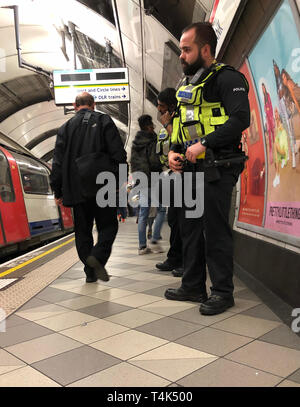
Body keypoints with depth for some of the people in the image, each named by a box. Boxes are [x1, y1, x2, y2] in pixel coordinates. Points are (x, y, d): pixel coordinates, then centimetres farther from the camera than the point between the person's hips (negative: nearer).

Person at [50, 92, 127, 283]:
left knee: (82, 231, 10)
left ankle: (90, 271, 9)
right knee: (108, 225, 6)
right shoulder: (103, 121, 4)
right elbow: (118, 153, -6)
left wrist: (58, 191, 11)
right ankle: (98, 256, -18)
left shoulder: (66, 127, 12)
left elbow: (58, 162, 8)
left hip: (77, 190, 3)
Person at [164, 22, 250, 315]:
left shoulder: (226, 79, -6)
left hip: (217, 170, -9)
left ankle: (222, 292, 10)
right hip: (190, 169, 9)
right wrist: (173, 151, 7)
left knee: (215, 230, -5)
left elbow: (240, 119, -20)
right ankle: (193, 287, 24)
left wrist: (204, 143, -23)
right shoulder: (186, 87, 19)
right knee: (189, 228, 11)